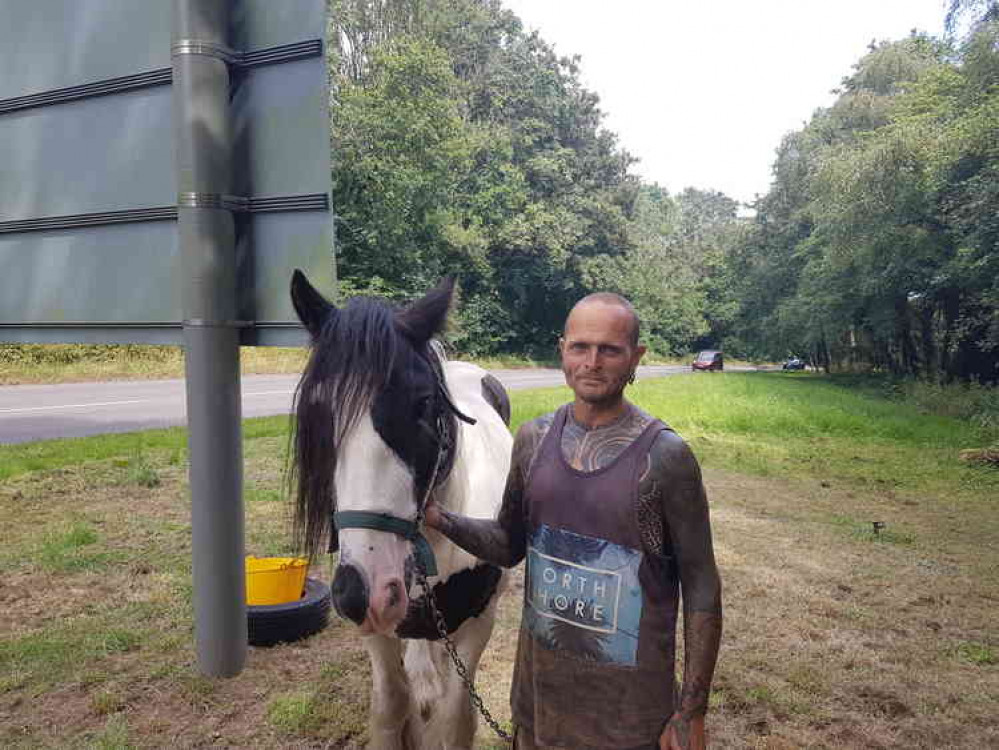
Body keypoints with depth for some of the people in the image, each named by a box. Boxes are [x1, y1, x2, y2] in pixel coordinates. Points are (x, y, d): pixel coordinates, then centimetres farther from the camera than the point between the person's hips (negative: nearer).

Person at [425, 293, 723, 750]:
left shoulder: (665, 456, -17)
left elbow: (701, 591, -12)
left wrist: (691, 713, -10)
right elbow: (509, 545, 7)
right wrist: (440, 520, -10)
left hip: (629, 695, -4)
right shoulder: (534, 439, -3)